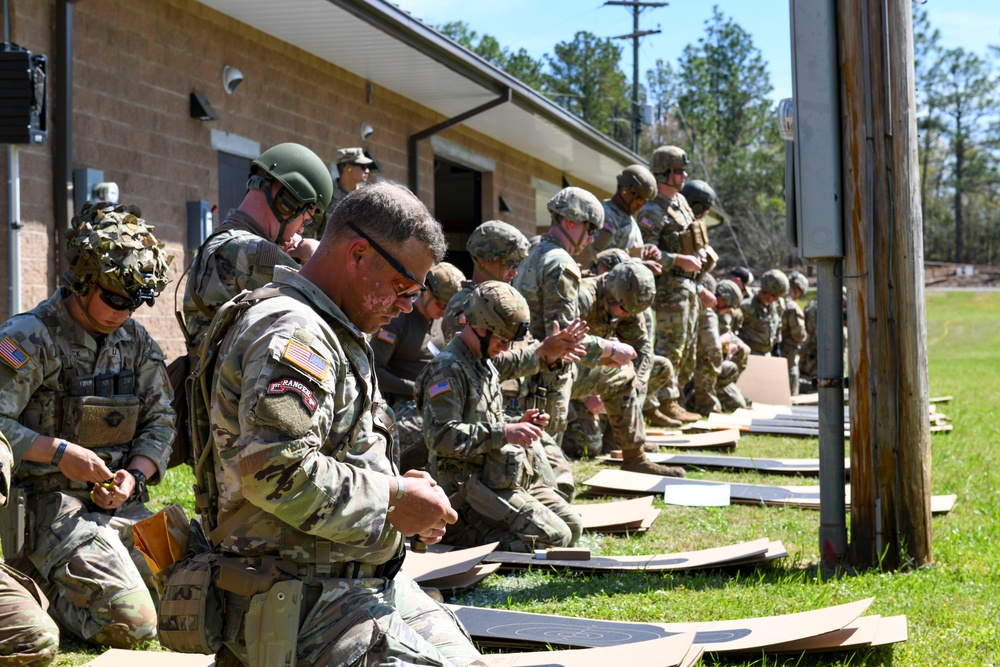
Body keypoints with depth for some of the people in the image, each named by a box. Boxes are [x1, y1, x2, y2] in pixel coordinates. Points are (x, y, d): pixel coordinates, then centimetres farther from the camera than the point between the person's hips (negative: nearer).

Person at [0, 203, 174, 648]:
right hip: (51, 503, -7)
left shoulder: (137, 342, 12)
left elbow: (160, 422, 12)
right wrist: (59, 452, -22)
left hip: (123, 503, 7)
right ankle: (39, 588, 6)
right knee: (130, 623, -23)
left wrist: (135, 475, -6)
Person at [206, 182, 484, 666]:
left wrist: (399, 488, 8)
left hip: (366, 583, 11)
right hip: (302, 597, -11)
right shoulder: (290, 331, -16)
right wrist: (394, 499, -17)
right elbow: (277, 472, -28)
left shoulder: (337, 335, 20)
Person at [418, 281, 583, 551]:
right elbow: (441, 436, -23)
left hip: (510, 477, 10)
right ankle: (462, 530, -10)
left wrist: (519, 424, 7)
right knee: (554, 536, -20)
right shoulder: (448, 369, -13)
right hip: (469, 486, -10)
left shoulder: (486, 366, 20)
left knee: (573, 526, 3)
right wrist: (504, 433, -23)